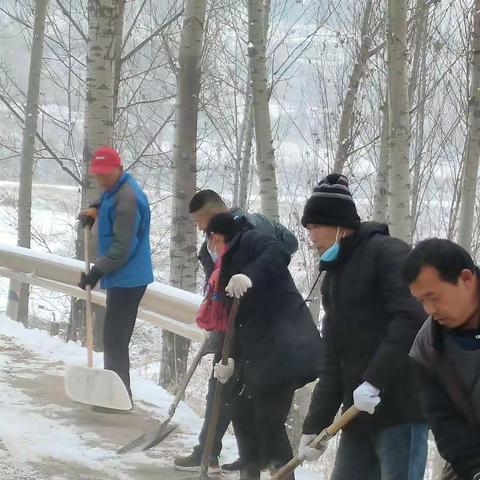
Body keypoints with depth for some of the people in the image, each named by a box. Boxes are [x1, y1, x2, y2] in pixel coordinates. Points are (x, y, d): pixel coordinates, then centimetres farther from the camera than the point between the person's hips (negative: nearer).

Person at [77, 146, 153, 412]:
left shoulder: (126, 199, -21)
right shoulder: (114, 190, 10)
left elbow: (122, 248, -24)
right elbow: (107, 205, 34)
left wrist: (97, 271, -21)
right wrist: (94, 209, 12)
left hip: (127, 278, -10)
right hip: (122, 277, 10)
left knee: (114, 337, -9)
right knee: (115, 336, 16)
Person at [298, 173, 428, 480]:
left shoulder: (387, 252, -6)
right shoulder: (334, 275, 19)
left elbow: (411, 319, -20)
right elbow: (333, 359, 17)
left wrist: (374, 380, -25)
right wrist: (315, 425, 11)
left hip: (400, 406, -8)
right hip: (360, 411, 9)